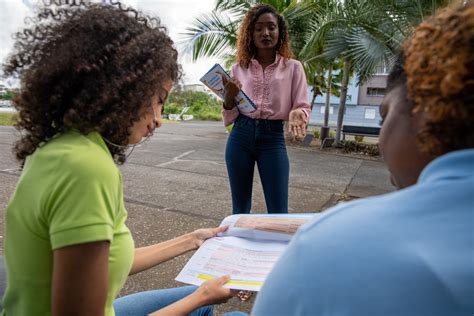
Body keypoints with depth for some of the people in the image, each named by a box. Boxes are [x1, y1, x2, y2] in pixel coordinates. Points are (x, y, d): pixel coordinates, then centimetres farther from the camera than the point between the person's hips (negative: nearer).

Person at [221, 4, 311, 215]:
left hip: (273, 138, -2)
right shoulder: (239, 68, 7)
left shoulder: (293, 67, 3)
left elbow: (302, 107, 0)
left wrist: (297, 114, -24)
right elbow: (229, 117, 6)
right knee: (240, 208, 13)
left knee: (278, 212, 3)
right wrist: (228, 99, -16)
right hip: (241, 136, 2)